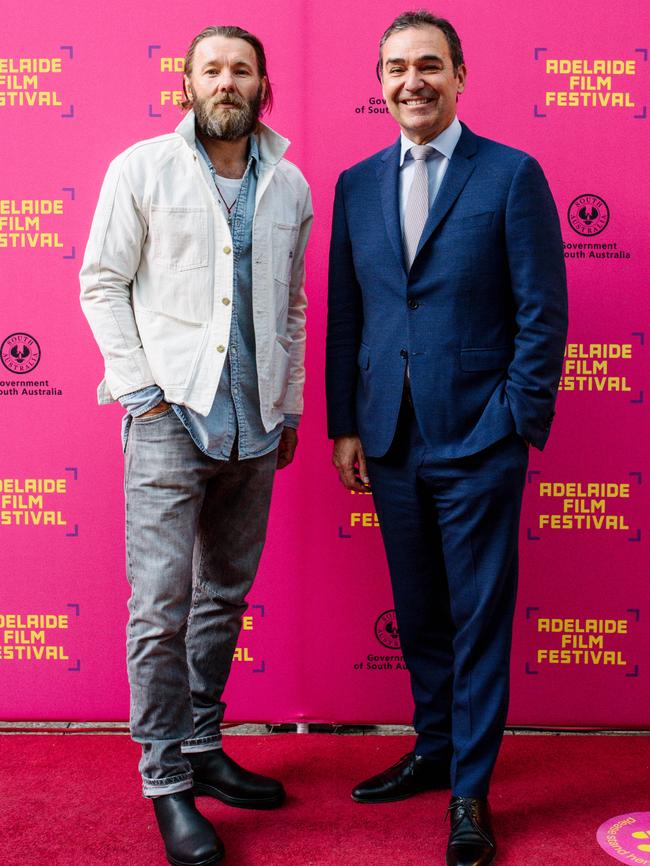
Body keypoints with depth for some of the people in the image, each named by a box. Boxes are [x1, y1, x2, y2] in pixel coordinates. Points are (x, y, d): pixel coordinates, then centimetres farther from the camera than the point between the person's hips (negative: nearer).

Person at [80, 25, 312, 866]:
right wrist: (139, 389, -8)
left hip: (254, 424, 4)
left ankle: (203, 748, 27)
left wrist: (289, 407, 14)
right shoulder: (143, 169, 1)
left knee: (225, 597, 12)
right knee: (162, 603, -6)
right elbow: (101, 284, 0)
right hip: (171, 416, -4)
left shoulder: (292, 187, 11)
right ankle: (167, 782, 7)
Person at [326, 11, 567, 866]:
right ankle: (434, 748, 35)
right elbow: (344, 313, 11)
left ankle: (471, 791, 18)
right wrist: (345, 426, 7)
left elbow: (543, 312, -5)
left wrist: (522, 422, -10)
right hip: (391, 440, 5)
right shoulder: (357, 185, 9)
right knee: (417, 613, 16)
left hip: (477, 439, -4)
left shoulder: (512, 175, -3)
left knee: (479, 618, 4)